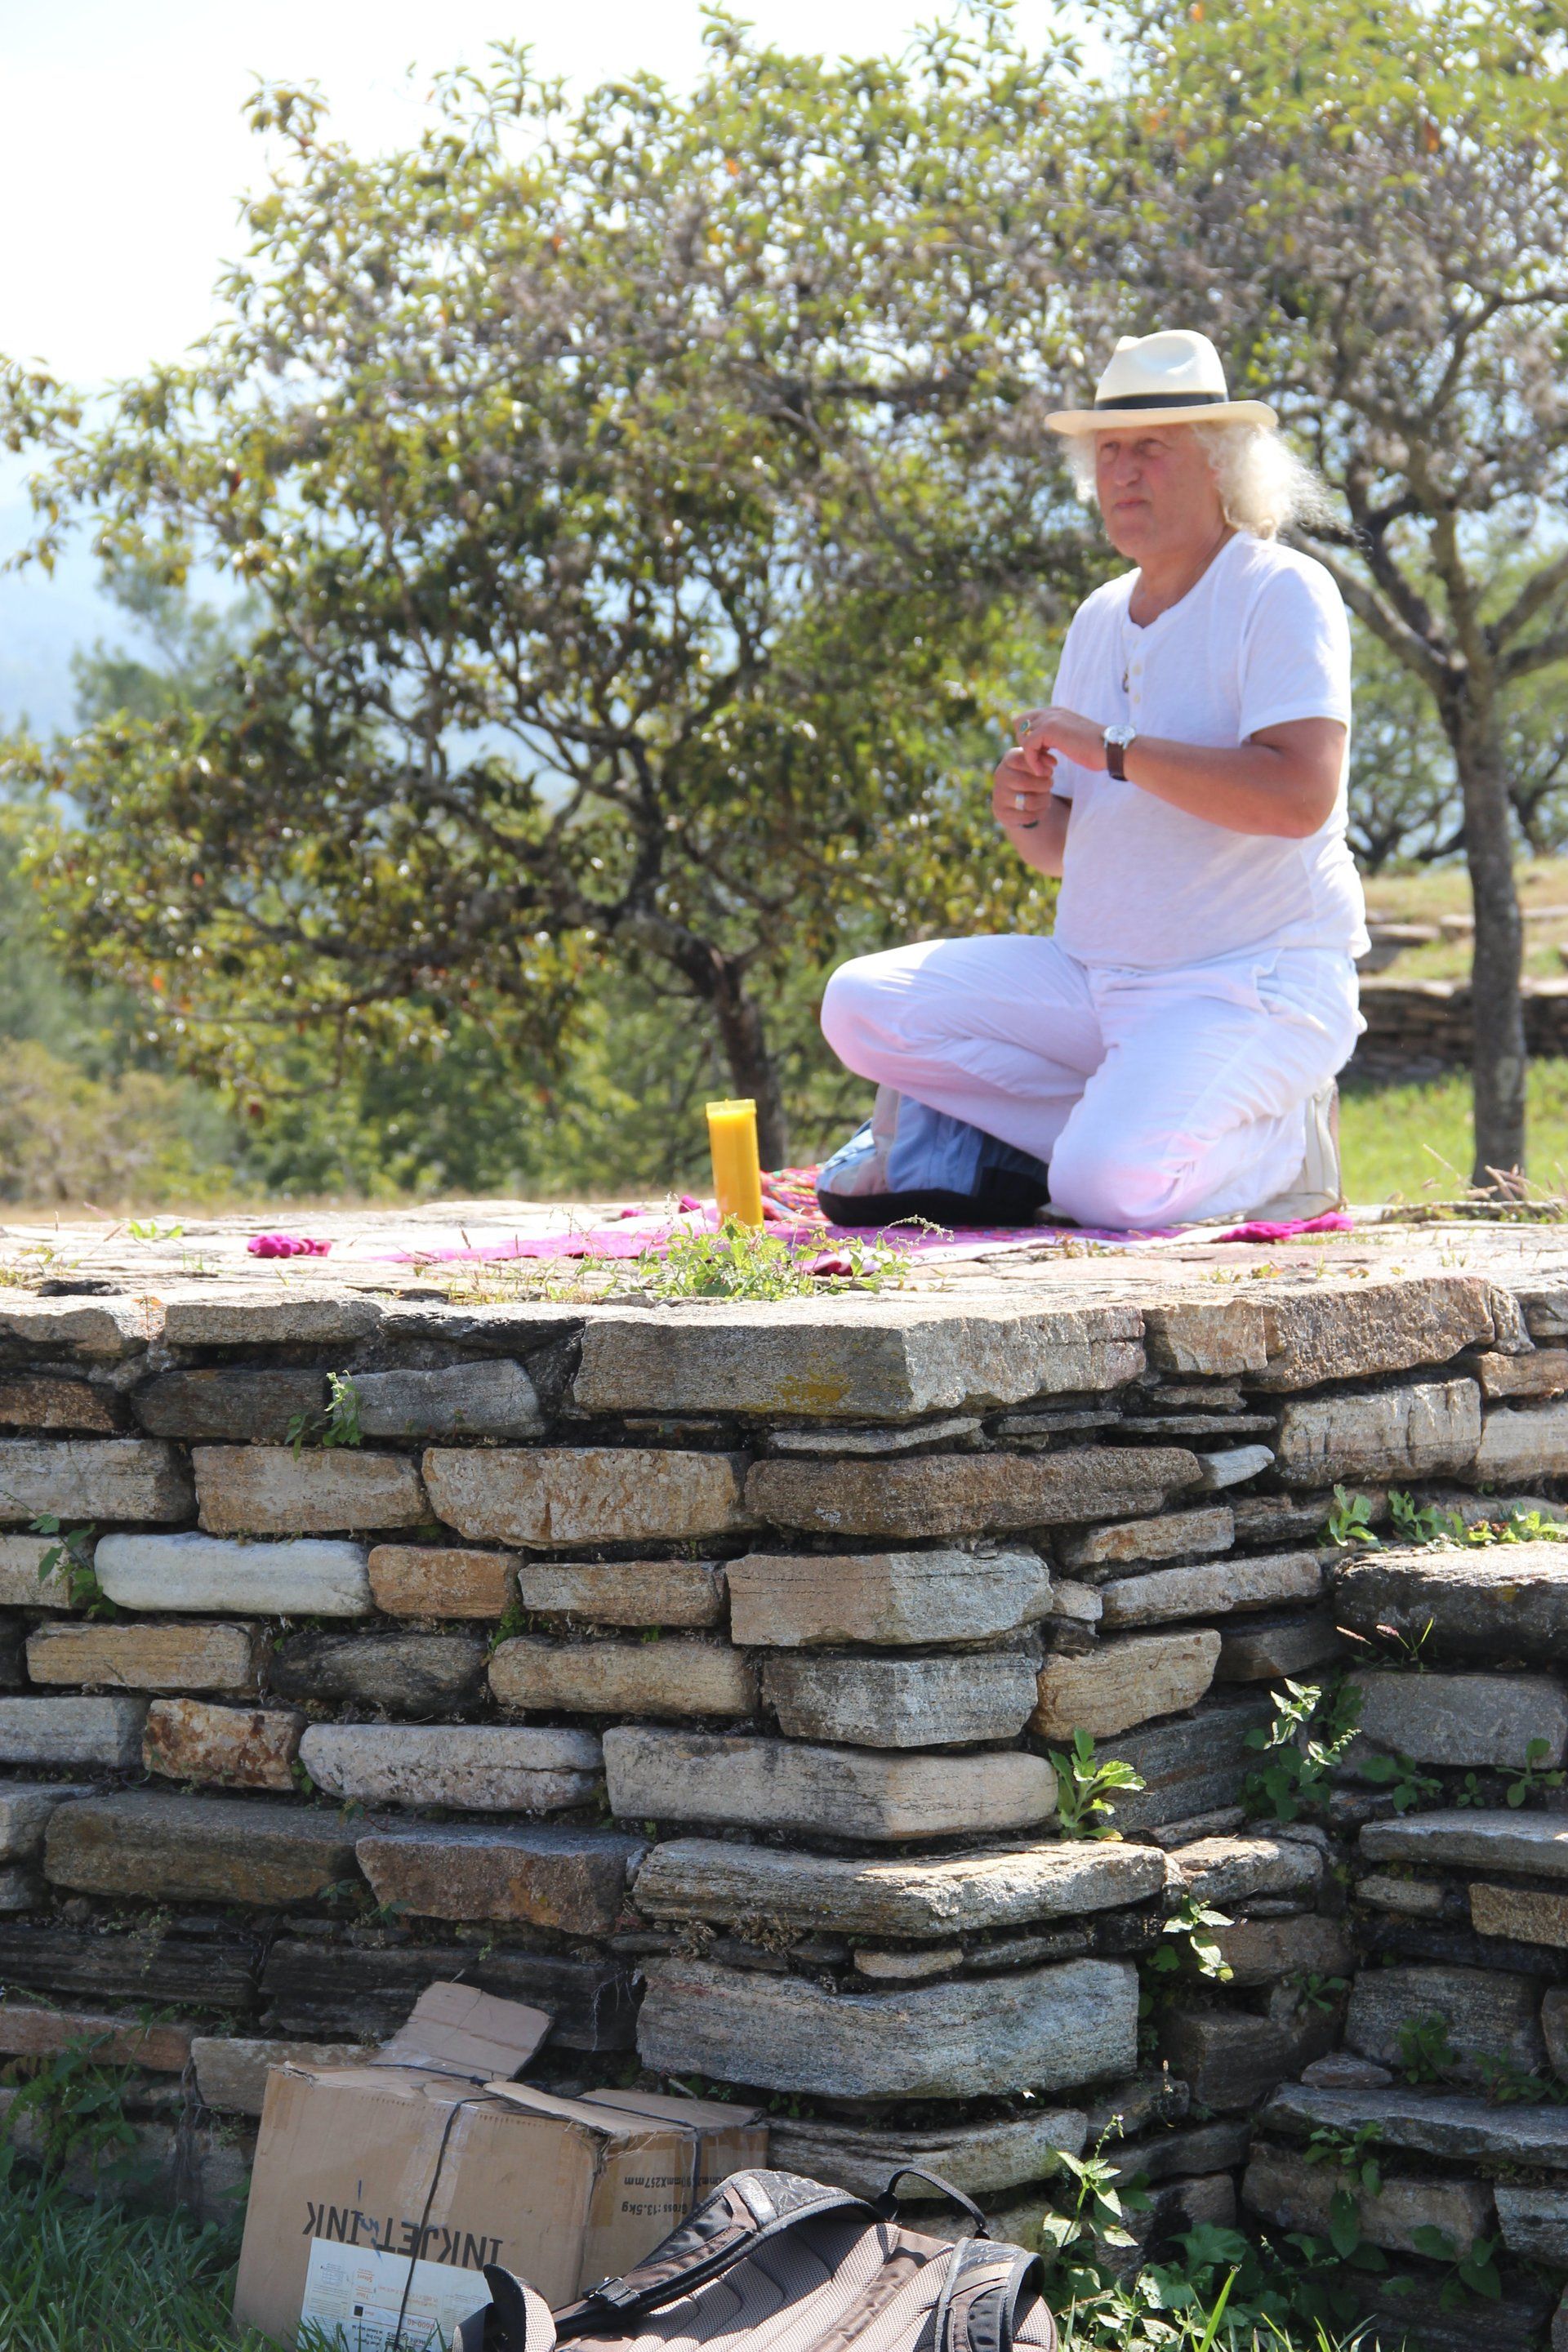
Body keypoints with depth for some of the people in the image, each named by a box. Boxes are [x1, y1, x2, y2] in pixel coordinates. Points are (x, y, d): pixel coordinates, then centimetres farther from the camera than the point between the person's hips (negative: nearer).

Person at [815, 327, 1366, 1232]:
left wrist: (1115, 747, -20)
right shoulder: (1100, 619, 15)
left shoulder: (1283, 594, -8)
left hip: (1253, 985, -8)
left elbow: (1300, 795, -25)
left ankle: (1277, 1145, -1)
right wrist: (1030, 819, -4)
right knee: (862, 1005, -8)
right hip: (1096, 978, 8)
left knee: (1109, 1189, -32)